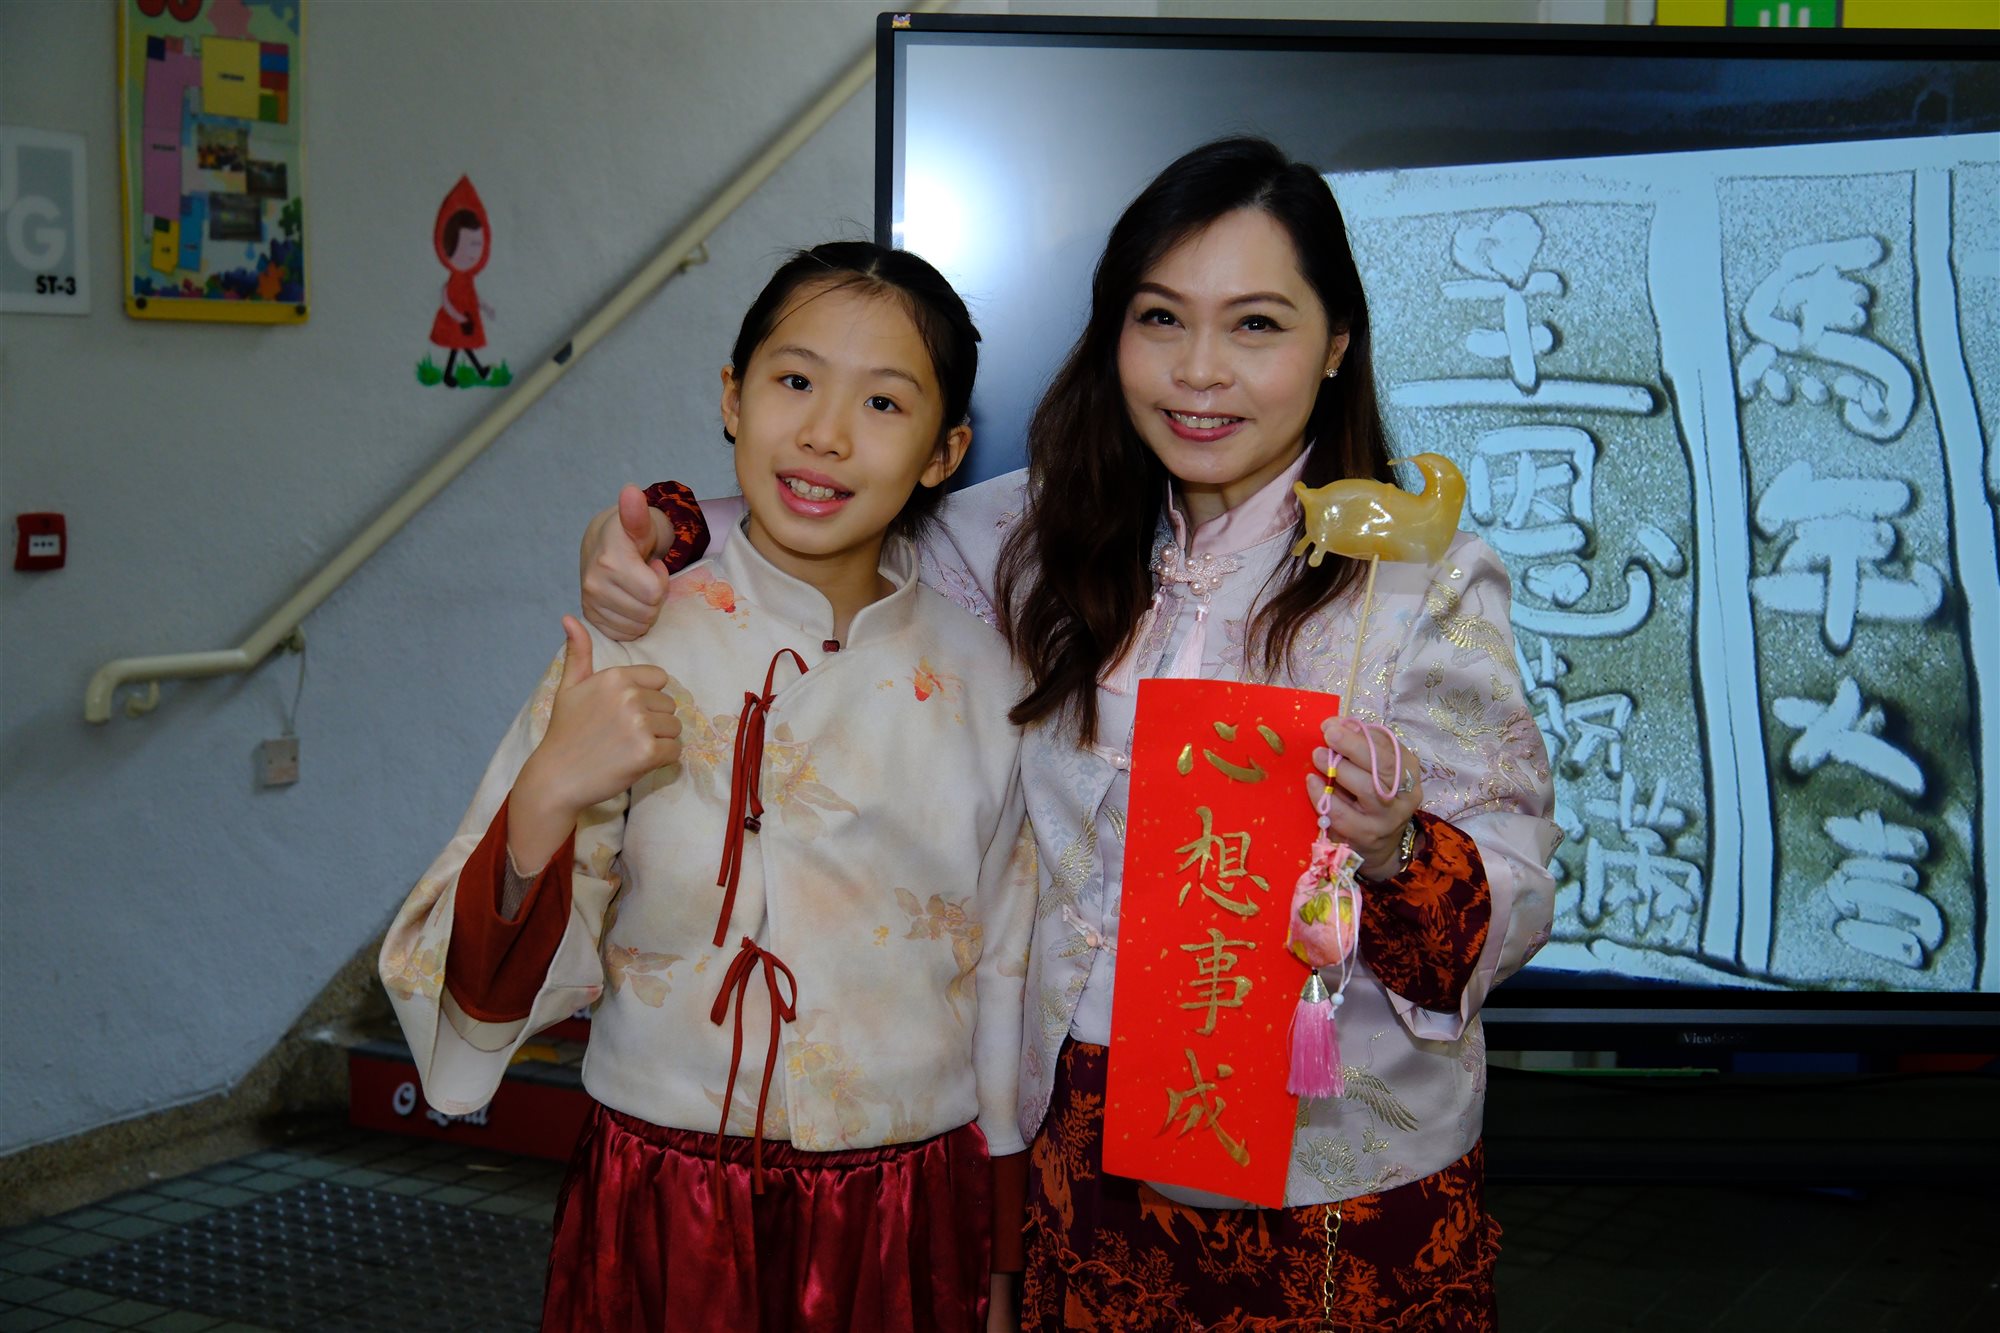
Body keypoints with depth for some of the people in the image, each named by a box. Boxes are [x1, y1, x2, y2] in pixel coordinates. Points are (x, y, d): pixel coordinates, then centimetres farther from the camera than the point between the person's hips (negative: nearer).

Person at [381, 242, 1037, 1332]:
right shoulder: (629, 656, -10)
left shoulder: (981, 680, -3)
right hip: (668, 1223, -1)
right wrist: (545, 801, -26)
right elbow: (494, 992, -9)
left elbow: (1007, 986, 4)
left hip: (908, 1235, 2)